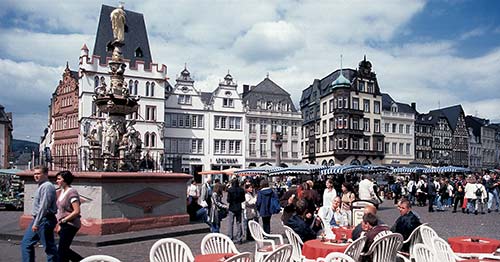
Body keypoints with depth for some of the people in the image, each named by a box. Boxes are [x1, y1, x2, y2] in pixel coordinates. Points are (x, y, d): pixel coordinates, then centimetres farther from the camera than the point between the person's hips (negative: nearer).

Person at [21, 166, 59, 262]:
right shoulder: (41, 186, 15)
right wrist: (35, 222, 20)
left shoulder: (47, 186, -17)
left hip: (44, 221, -11)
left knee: (49, 247, -2)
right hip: (37, 219, 11)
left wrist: (36, 223, -23)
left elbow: (44, 207, -23)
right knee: (26, 243, 14)